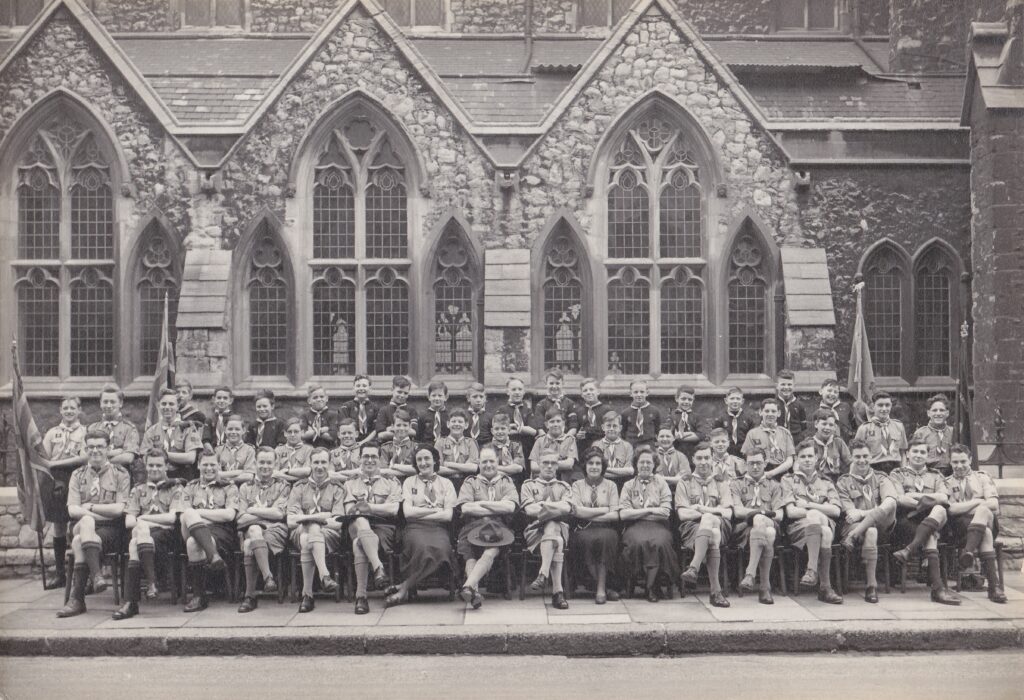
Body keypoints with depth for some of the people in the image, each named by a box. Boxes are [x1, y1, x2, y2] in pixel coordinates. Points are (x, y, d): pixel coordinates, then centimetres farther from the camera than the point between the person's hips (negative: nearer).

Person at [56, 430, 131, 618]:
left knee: (79, 542, -31)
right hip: (81, 526, 2)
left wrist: (89, 507, -4)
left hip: (110, 529, -2)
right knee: (87, 521, -33)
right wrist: (105, 512, -11)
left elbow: (119, 509, -3)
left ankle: (77, 600, -30)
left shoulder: (120, 474, 8)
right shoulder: (78, 475, 15)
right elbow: (72, 510, 2)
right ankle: (96, 575, -39)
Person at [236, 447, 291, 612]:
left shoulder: (283, 486, 17)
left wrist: (253, 510, 2)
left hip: (276, 531, -2)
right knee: (254, 530, -37)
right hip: (251, 529, 2)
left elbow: (279, 513, 0)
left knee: (250, 545, -34)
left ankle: (249, 596, -30)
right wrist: (268, 513, -3)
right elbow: (241, 518, 7)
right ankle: (268, 577, -38)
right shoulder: (245, 488, 23)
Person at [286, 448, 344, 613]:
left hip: (329, 535, -1)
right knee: (313, 529, -34)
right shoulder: (299, 488, 18)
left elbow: (338, 524, 1)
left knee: (308, 541, -35)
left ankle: (307, 594, -38)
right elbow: (291, 521, 4)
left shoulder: (337, 489, 15)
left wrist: (307, 517, -9)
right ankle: (324, 575, -41)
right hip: (300, 533, 1)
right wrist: (323, 516, -8)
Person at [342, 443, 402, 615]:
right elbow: (349, 511, 10)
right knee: (361, 521, -40)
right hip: (357, 526, 1)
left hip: (383, 528, -1)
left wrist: (368, 506, -7)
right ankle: (378, 568, -53)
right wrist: (366, 510, -11)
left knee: (359, 544, -36)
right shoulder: (351, 484, 28)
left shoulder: (391, 482, 22)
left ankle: (361, 595, -41)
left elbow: (393, 509, 3)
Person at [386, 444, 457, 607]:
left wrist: (420, 513, -1)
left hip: (438, 528, 1)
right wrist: (436, 509, 1)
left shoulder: (446, 483, 17)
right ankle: (406, 590, -27)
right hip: (415, 528, 0)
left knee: (441, 549, -36)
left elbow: (448, 515, 5)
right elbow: (408, 512, 4)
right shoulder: (409, 482, 18)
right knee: (423, 547, -38)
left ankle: (403, 588, -30)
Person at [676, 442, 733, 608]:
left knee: (707, 520, -37)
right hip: (692, 527, -1)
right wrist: (714, 511, -5)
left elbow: (727, 513, 6)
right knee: (713, 536, -37)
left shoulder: (721, 483, 20)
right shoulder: (684, 483, 17)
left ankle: (693, 569, -49)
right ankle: (716, 590, -45)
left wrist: (703, 510, -7)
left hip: (720, 526, 1)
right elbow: (682, 514, 2)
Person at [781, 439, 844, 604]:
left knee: (825, 532, -38)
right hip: (797, 527, -2)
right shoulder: (788, 480, 18)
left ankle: (812, 571, -39)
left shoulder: (826, 483, 25)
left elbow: (836, 511, 7)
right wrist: (819, 512, -6)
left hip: (826, 524, 2)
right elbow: (791, 512, 2)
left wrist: (809, 505, -1)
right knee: (824, 533, -38)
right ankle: (825, 587, -40)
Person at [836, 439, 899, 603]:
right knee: (870, 532, -39)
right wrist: (874, 513, -13)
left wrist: (862, 513, -20)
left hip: (883, 528, 1)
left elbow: (889, 503, -8)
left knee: (891, 505, -31)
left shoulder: (881, 478, 16)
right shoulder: (843, 482, 14)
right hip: (854, 526, -1)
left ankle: (852, 538, -35)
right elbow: (850, 512, -1)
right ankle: (871, 586, -33)